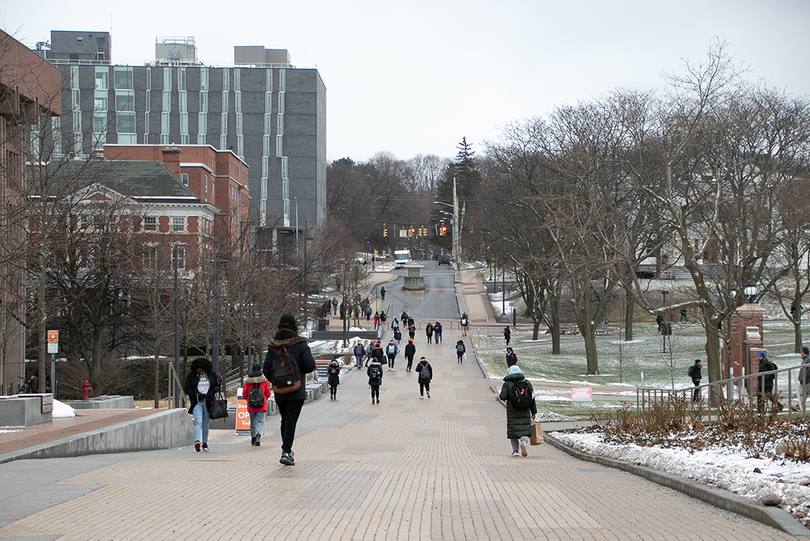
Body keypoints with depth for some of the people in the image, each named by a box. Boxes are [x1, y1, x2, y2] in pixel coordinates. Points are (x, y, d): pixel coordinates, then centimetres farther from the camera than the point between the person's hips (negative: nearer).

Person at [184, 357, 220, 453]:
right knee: (198, 421, -19)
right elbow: (186, 389, 1)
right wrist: (196, 395, -12)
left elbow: (218, 386, 13)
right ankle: (197, 441, -32)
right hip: (196, 401, -2)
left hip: (208, 402, 2)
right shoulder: (191, 375, 0)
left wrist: (212, 392, -7)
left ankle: (205, 443, 15)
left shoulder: (212, 374, 5)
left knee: (205, 424, 7)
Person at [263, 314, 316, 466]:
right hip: (296, 391, -4)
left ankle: (286, 450, 23)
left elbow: (266, 369, -2)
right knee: (291, 421, -7)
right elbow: (310, 366, -13)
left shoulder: (273, 347, 1)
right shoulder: (300, 345, -8)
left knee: (285, 420, 17)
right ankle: (286, 452, -17)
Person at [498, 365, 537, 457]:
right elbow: (532, 398, 5)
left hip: (512, 411, -1)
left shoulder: (507, 383, -4)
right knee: (525, 429, 4)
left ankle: (515, 451, 6)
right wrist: (534, 412, 11)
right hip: (524, 411, 1)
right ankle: (524, 442, -25)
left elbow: (503, 397, -10)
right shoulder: (526, 383, 4)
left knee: (513, 430, 7)